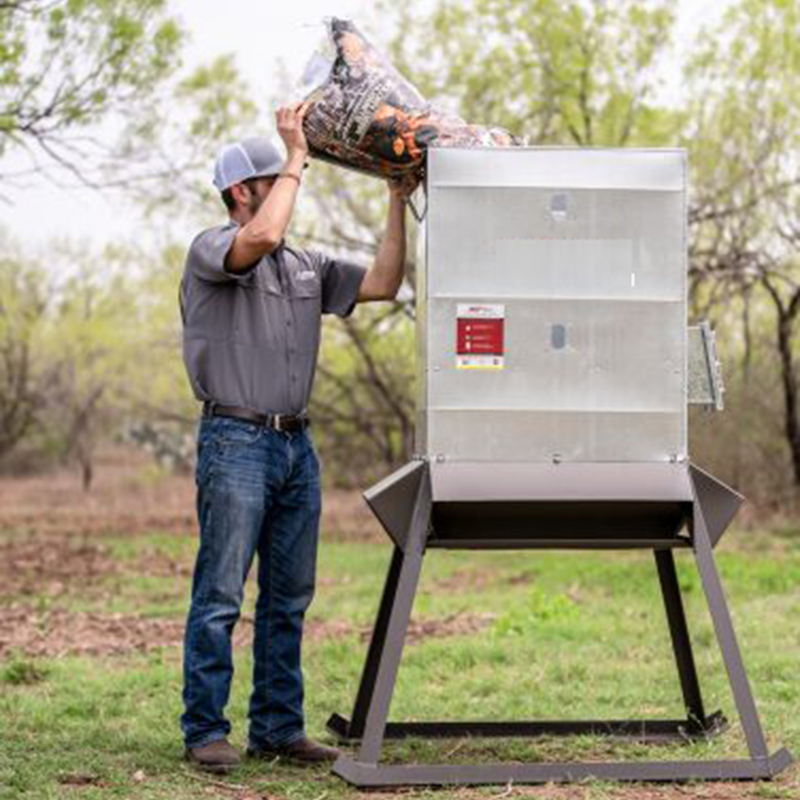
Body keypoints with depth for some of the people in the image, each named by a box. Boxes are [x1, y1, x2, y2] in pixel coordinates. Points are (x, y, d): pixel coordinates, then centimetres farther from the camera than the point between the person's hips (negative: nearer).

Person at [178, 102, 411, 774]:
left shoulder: (308, 265, 18)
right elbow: (261, 237, -24)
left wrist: (398, 201, 9)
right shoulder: (211, 251, -3)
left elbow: (382, 284, 12)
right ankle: (205, 731, 0)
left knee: (289, 597, 9)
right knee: (220, 596, -6)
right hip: (235, 441, -7)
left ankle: (279, 728, 15)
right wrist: (297, 155, -15)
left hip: (297, 445, 7)